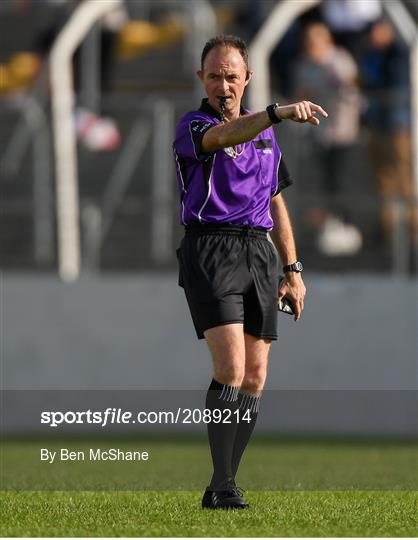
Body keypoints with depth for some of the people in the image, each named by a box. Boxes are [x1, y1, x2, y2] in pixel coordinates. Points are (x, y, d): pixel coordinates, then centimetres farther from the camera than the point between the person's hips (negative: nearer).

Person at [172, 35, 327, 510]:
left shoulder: (264, 135, 18)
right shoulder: (191, 127, -3)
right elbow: (224, 137, -28)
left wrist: (293, 269, 17)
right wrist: (279, 112, -44)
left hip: (259, 254, 6)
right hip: (210, 251, -6)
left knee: (254, 378, 2)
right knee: (231, 368, -19)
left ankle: (220, 488, 9)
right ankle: (223, 485, -17)